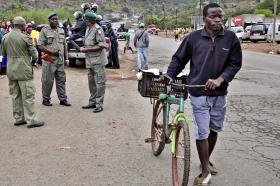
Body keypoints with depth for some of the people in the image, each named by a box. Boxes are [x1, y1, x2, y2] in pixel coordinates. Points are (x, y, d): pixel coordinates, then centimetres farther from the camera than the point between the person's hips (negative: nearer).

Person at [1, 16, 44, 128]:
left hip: (11, 71, 6)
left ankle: (18, 118, 21)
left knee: (15, 95, 13)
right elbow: (34, 54, -7)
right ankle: (31, 120, 1)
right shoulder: (25, 37, -12)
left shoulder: (5, 37, 5)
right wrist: (34, 59, 13)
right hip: (24, 71, -6)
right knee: (28, 95, -1)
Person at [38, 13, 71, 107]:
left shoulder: (61, 30, 15)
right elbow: (40, 46, -10)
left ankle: (63, 99, 17)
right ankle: (46, 99, 14)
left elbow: (64, 45, 19)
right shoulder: (44, 31, -3)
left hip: (60, 61, 5)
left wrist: (66, 57, 14)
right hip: (49, 60, -5)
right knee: (48, 81, 1)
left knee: (61, 80, 9)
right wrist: (52, 52, -19)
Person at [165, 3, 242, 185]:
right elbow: (179, 59, 2)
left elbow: (235, 64, -1)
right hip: (199, 94, -2)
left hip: (220, 94, 3)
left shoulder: (231, 38, -4)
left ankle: (207, 160, 40)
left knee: (214, 130, 17)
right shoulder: (193, 37, -7)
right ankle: (205, 171, 13)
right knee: (202, 133, -2)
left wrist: (220, 79, -15)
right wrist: (169, 75, -10)